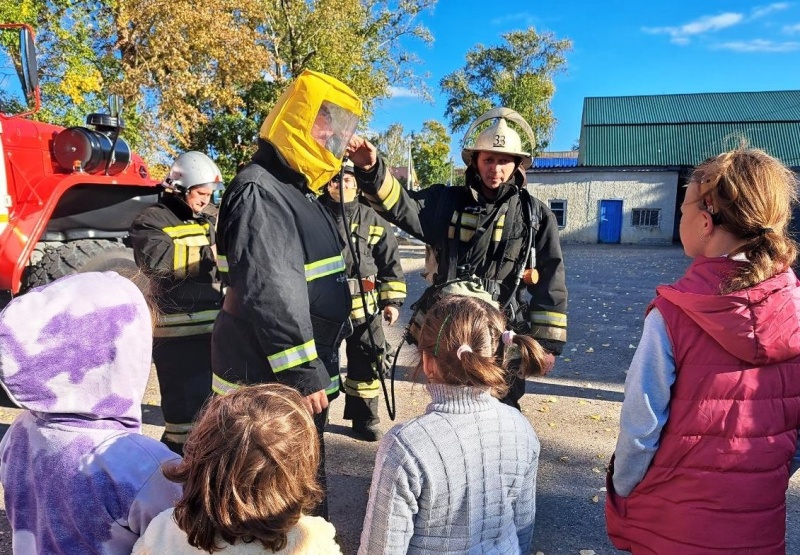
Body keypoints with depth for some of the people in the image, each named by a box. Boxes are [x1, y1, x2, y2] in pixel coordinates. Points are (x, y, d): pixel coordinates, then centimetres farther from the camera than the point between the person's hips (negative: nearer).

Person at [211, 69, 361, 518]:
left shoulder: (299, 189, 14)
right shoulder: (259, 193, -20)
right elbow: (271, 294, -27)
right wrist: (301, 374, -25)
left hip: (306, 369, 10)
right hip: (271, 380, -10)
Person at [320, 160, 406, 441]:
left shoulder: (372, 220, 5)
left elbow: (390, 262, 7)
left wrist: (392, 300, 1)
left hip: (362, 304, 2)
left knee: (366, 361, 9)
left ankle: (364, 419, 26)